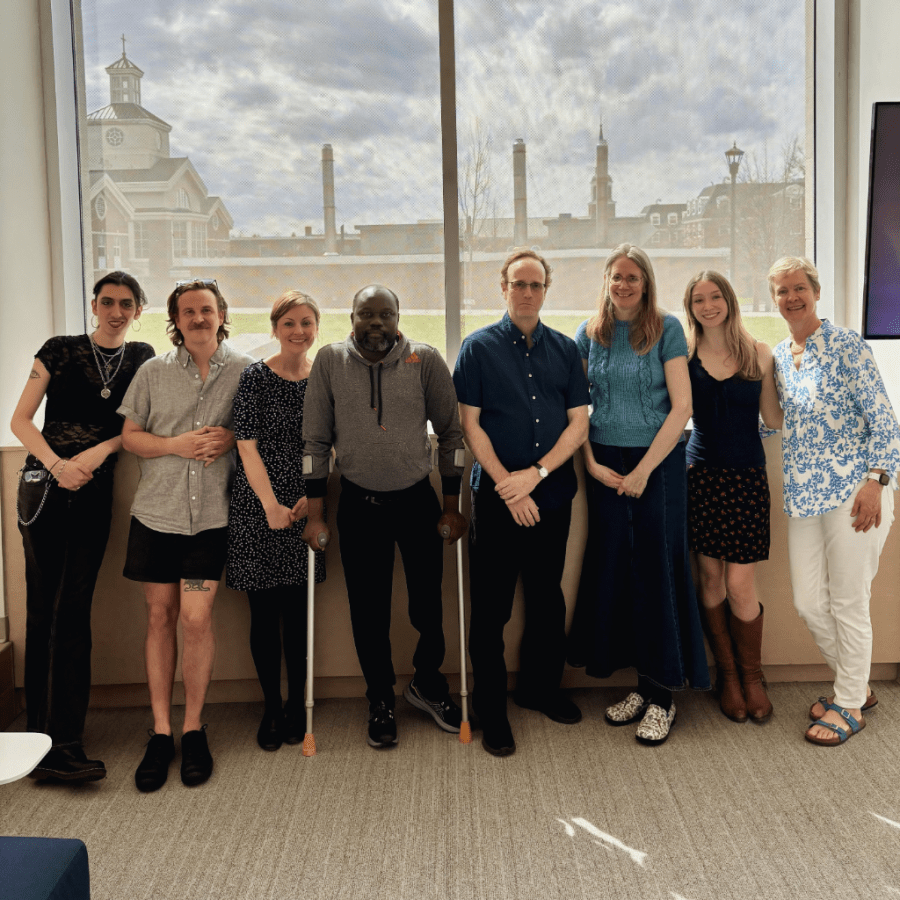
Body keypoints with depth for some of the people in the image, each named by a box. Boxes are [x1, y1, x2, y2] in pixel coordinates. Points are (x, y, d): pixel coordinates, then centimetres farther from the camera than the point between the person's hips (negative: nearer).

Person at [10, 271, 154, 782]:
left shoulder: (142, 358, 10)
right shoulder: (60, 350, 4)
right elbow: (21, 420, 2)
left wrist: (98, 452, -11)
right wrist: (57, 464, -12)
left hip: (95, 492, 1)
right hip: (45, 486, -1)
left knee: (74, 611, 0)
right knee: (41, 608, -2)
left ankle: (64, 745, 3)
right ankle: (40, 735, 4)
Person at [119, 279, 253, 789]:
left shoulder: (246, 372, 4)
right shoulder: (154, 373, 8)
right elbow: (130, 436, 7)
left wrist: (232, 438, -11)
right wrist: (177, 445, -9)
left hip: (211, 515, -2)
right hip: (156, 512, 2)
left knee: (196, 618, -5)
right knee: (161, 617, 5)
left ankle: (194, 729, 13)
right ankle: (161, 733, 15)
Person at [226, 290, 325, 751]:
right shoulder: (254, 377, -4)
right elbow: (248, 447, -8)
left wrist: (312, 496, -6)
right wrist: (271, 504, -15)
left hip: (306, 506, 2)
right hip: (258, 507, -2)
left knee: (299, 609, 6)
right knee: (264, 610, 4)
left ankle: (296, 703, 20)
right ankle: (271, 706, 18)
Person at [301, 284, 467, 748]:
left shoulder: (425, 360, -7)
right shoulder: (330, 360, -5)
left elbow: (450, 433, 0)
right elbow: (315, 441, -1)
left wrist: (452, 507, 1)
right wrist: (315, 514, -2)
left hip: (418, 500, 0)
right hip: (359, 504, 0)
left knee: (429, 604, 6)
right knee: (368, 609, 8)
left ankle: (427, 684, 33)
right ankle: (380, 700, 29)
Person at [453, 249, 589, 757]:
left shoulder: (565, 349, 8)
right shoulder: (479, 348, 1)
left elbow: (579, 423, 4)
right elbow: (470, 425, -4)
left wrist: (535, 473, -10)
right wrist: (506, 485, -12)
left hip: (553, 496, 3)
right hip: (497, 498, -3)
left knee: (548, 599, 14)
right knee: (491, 607, 2)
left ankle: (541, 688, 32)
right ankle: (491, 711, 14)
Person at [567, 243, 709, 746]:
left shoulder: (666, 329, -3)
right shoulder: (589, 334, 8)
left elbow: (682, 407, -8)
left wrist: (644, 469, -12)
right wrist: (592, 463, -5)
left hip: (658, 462, -3)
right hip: (605, 467, 4)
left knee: (656, 570, -2)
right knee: (614, 570, 5)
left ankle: (663, 696, 9)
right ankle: (643, 685, 19)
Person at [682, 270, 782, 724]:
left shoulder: (758, 353, 2)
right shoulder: (684, 355, 2)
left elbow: (775, 419, 3)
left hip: (747, 474, -1)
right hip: (701, 472, 1)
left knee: (739, 585, -4)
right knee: (710, 576, 6)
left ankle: (752, 675, 19)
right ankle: (727, 674, 24)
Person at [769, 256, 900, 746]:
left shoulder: (846, 344, -6)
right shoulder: (779, 356, 13)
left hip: (853, 491, -6)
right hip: (804, 495, 7)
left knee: (848, 603, 2)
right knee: (808, 602, 9)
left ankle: (850, 705, 19)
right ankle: (856, 684, 31)